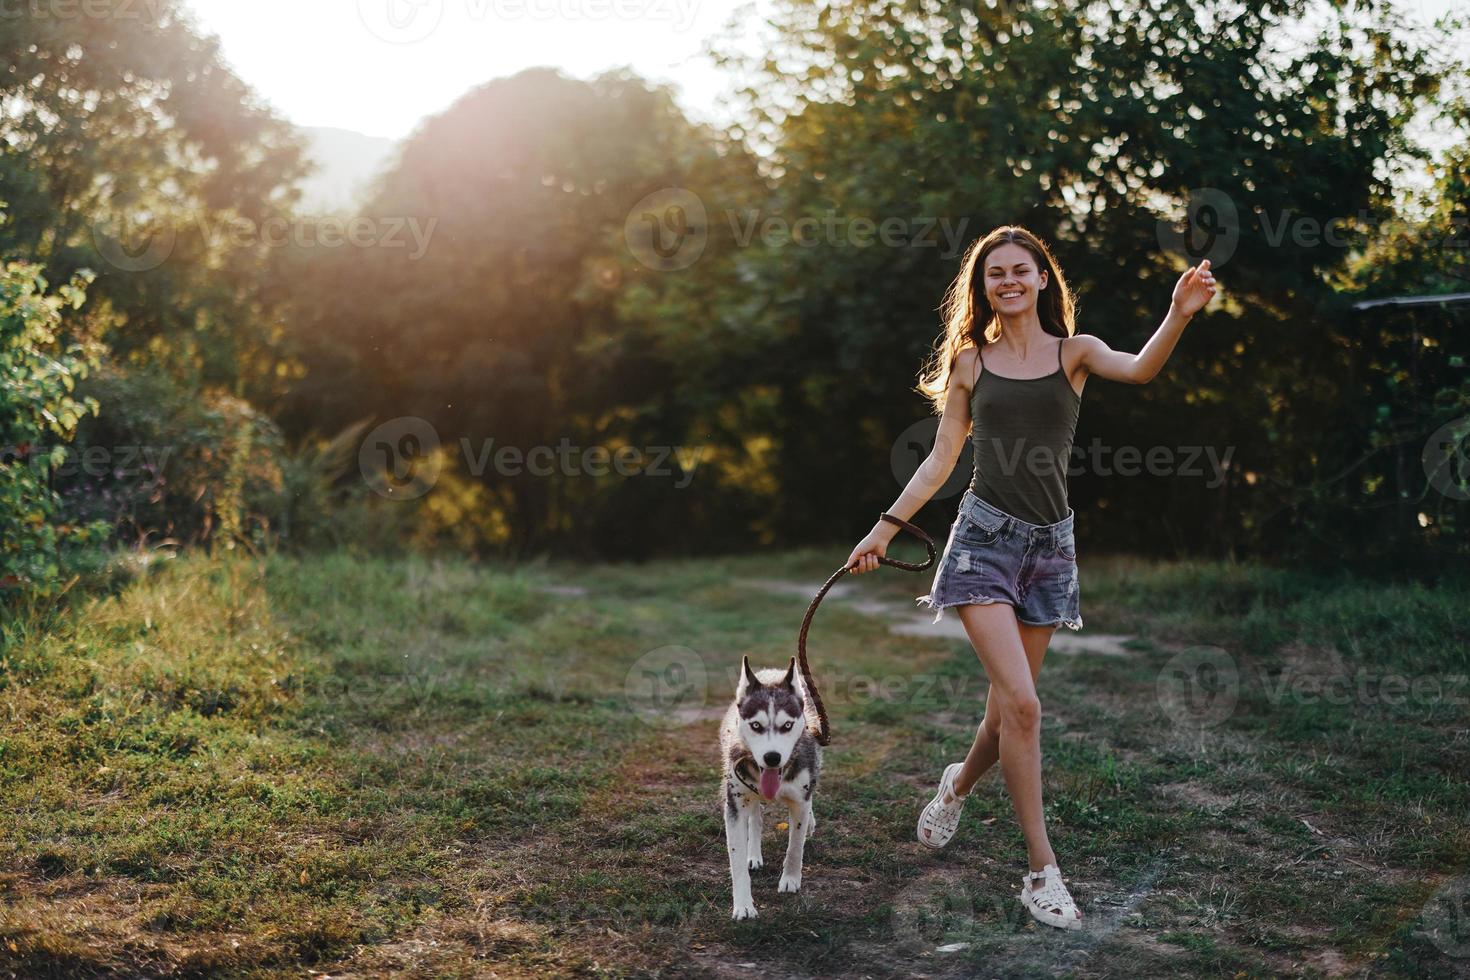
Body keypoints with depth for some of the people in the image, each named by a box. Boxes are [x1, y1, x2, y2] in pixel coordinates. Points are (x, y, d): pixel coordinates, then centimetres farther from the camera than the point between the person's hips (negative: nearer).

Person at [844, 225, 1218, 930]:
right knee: (1021, 703, -14)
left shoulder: (1073, 351, 5)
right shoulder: (970, 362, 6)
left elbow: (1140, 370, -17)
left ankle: (957, 785, 42)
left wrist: (1179, 315, -36)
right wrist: (885, 528, 8)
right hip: (985, 535, -2)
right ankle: (1042, 872, -5)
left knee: (1008, 706, 9)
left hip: (1050, 543, 2)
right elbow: (941, 460, 11)